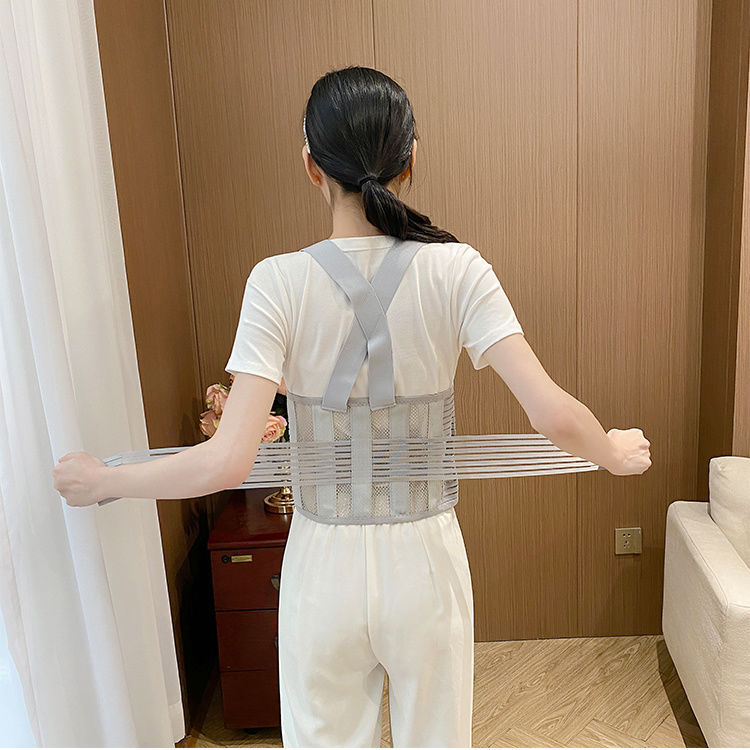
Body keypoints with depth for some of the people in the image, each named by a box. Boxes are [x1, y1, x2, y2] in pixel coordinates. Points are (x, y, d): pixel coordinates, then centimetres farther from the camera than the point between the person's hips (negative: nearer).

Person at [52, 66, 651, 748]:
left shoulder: (279, 282, -16)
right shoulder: (457, 269, -13)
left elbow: (227, 461, -20)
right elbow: (554, 415, -18)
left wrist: (100, 481, -4)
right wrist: (616, 454, 3)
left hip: (324, 567, 0)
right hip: (426, 562, 1)